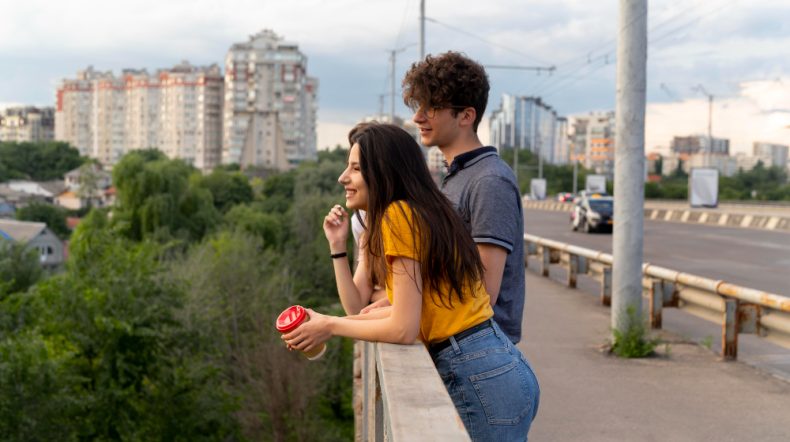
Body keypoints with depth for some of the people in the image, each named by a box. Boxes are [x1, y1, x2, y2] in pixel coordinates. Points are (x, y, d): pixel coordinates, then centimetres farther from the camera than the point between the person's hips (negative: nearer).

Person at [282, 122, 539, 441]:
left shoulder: (400, 216, -16)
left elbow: (403, 328, -18)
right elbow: (356, 304, 10)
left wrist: (329, 325, -7)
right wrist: (337, 246, 7)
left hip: (483, 377, -9)